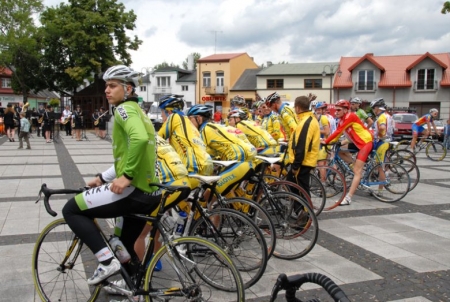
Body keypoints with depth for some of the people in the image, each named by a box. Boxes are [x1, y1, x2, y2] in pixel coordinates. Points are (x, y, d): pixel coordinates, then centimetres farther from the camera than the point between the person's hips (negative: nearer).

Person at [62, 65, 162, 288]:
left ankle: (107, 261, -6)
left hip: (134, 191, -10)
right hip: (150, 192, 10)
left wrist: (126, 176, -26)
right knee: (126, 247, 24)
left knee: (71, 210, 1)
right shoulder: (137, 111, 22)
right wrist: (102, 178, 23)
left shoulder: (125, 109, -8)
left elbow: (139, 139, -31)